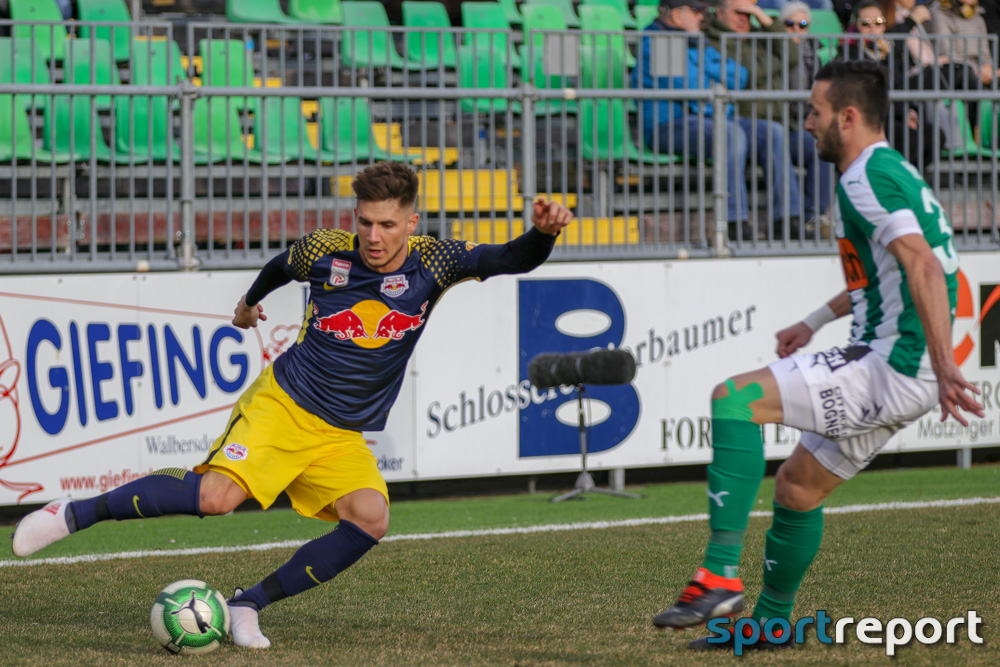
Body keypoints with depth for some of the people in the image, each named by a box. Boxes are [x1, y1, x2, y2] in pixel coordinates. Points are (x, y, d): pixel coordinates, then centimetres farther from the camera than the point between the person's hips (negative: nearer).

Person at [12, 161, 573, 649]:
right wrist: (251, 300, 37)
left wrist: (543, 233, -35)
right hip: (284, 403, -2)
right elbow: (281, 267, 18)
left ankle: (249, 605, -13)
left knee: (370, 519, -25)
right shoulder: (325, 252, -6)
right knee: (217, 496, -26)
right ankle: (75, 513, -11)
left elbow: (514, 260, -13)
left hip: (344, 438, 3)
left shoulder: (431, 262, -6)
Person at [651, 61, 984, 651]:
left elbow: (924, 268, -26)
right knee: (797, 487, 21)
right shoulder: (889, 171, 20)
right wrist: (815, 322, 38)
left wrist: (944, 366, -32)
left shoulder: (869, 176, -13)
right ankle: (771, 621, 35)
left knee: (734, 399, -19)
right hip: (896, 370, 10)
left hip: (893, 369, -10)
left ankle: (721, 575, -25)